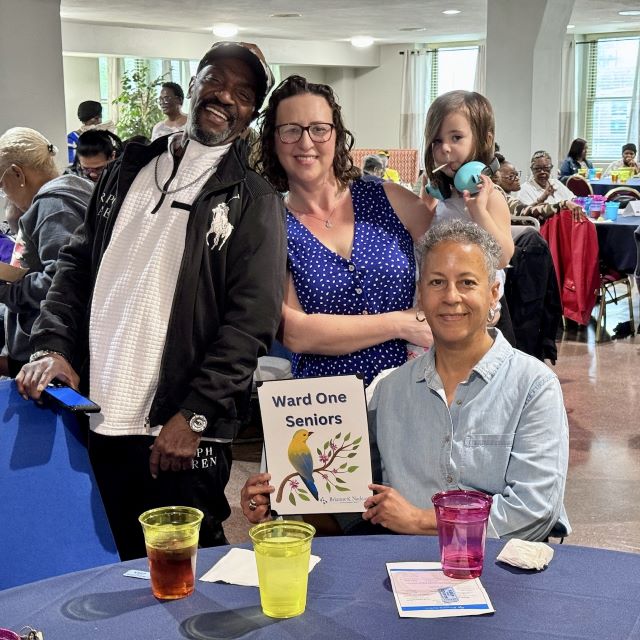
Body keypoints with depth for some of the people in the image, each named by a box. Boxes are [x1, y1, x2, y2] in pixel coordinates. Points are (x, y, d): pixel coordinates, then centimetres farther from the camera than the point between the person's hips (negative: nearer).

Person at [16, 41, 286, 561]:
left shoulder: (255, 202, -2)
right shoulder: (129, 170, 14)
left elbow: (251, 321, -9)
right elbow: (77, 266, 15)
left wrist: (195, 416, -14)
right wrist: (53, 347, 0)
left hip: (179, 434, -4)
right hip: (94, 421, 5)